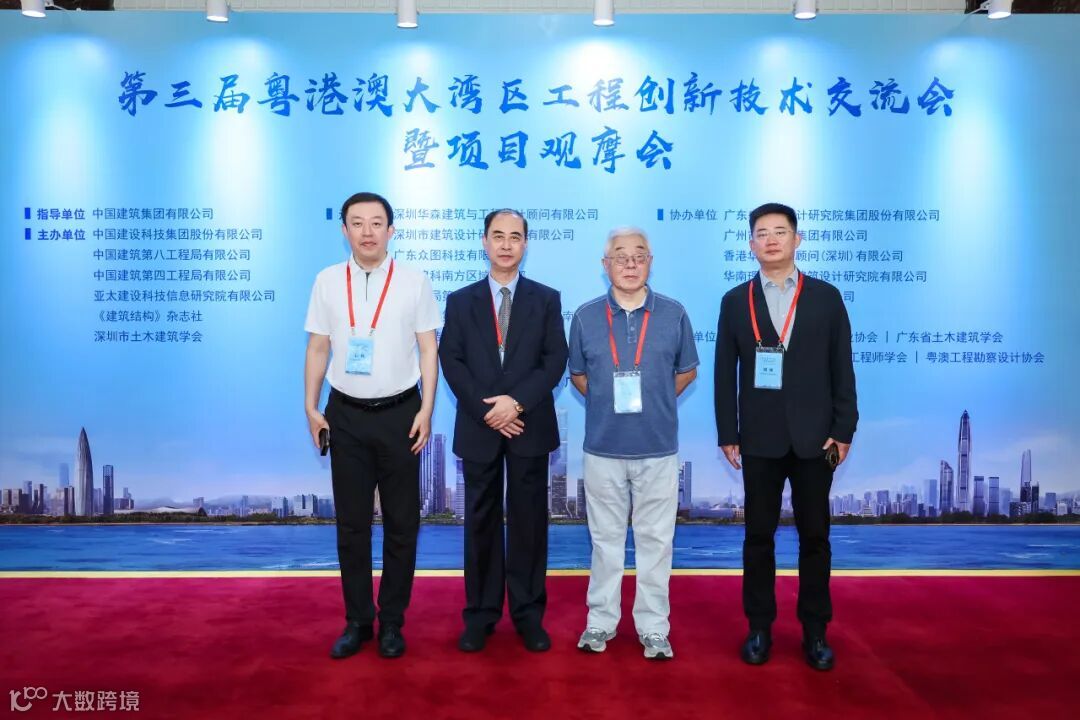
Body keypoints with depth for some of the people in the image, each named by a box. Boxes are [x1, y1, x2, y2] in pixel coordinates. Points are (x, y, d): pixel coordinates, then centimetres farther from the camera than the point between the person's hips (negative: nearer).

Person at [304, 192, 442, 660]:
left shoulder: (413, 281, -3)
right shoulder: (327, 281, 3)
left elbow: (428, 349, -1)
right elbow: (317, 349, 6)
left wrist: (425, 411, -7)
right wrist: (311, 408, 0)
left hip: (399, 412, -1)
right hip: (345, 415, 2)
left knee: (401, 523, 8)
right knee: (351, 523, 10)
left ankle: (392, 621, 23)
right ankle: (357, 620, 24)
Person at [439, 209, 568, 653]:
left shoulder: (546, 299, 6)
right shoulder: (460, 301, 7)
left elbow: (555, 360, -3)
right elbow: (451, 363, 0)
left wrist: (517, 401, -16)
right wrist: (486, 410, -12)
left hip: (530, 427, 0)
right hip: (478, 428, 1)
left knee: (529, 522, 5)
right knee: (481, 522, 7)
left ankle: (528, 614, 17)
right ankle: (480, 614, 18)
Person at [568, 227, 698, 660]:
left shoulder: (673, 314, -1)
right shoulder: (586, 316, 1)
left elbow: (687, 370, 11)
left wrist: (655, 400, 8)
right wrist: (606, 402, 5)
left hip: (658, 447, 0)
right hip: (603, 446, 1)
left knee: (655, 540, 7)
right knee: (605, 539, 11)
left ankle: (653, 628, 20)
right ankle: (601, 621, 24)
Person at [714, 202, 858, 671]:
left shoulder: (826, 297, 4)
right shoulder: (735, 301, 3)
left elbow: (842, 369, 3)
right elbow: (725, 374, 2)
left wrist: (843, 430, -3)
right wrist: (727, 434, -2)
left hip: (814, 436, 0)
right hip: (759, 438, 0)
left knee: (814, 536, 8)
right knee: (759, 535, 7)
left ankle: (815, 631, 21)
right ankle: (759, 627, 20)